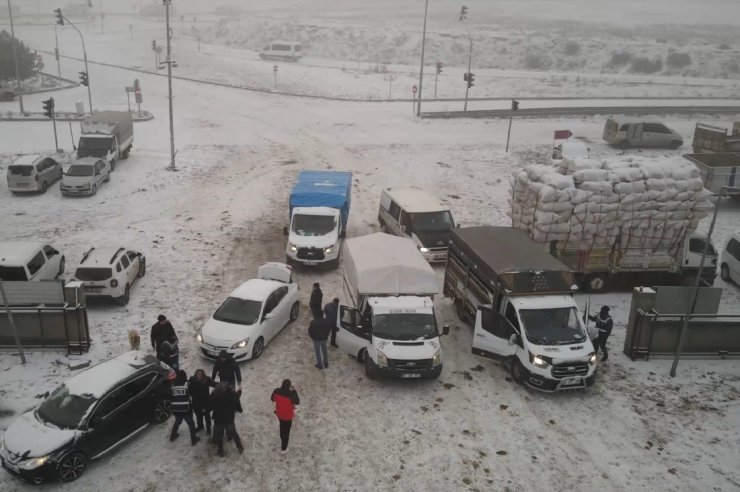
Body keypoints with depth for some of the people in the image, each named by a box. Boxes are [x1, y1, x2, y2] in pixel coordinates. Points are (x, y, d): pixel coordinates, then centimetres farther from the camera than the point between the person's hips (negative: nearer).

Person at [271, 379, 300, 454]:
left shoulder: (276, 391, -20)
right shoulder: (290, 394, -34)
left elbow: (272, 399, -2)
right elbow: (297, 402, -17)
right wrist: (294, 391, -17)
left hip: (279, 413, 5)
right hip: (287, 416, -5)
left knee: (282, 427, 33)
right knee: (286, 432, 16)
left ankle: (282, 441, 59)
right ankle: (283, 449, 31)